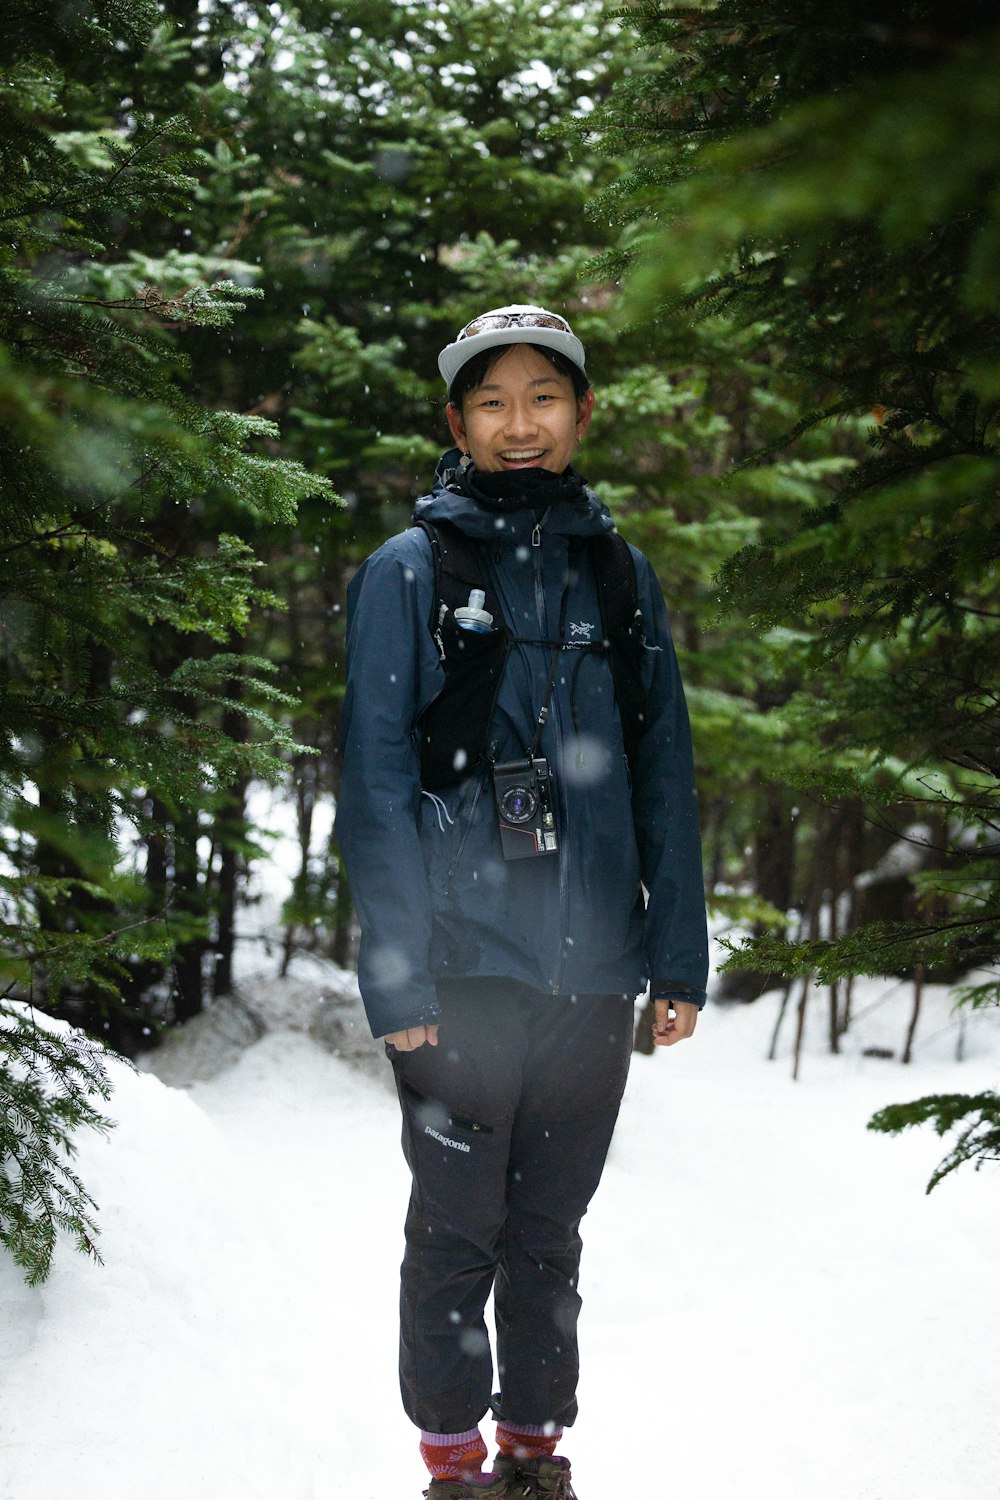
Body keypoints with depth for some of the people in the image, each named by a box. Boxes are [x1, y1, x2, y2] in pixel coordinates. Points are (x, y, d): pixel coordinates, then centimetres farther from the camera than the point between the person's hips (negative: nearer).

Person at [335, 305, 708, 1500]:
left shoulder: (618, 576, 11)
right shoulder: (410, 572, 0)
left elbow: (663, 778, 12)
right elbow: (375, 784, -5)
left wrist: (680, 960, 6)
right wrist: (401, 981, -12)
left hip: (592, 973, 3)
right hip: (465, 971, -3)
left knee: (547, 1237, 13)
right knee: (457, 1234, 3)